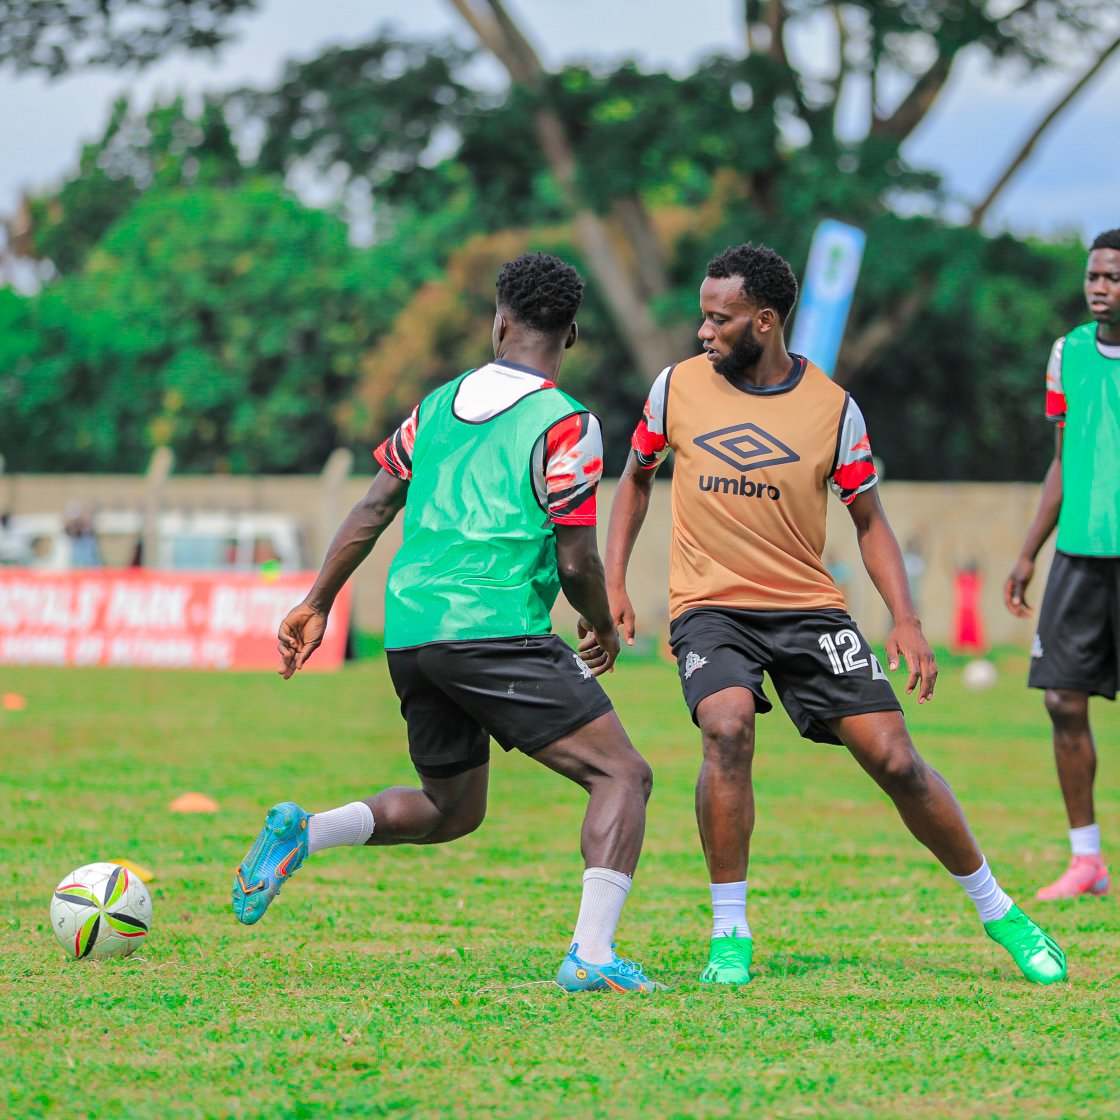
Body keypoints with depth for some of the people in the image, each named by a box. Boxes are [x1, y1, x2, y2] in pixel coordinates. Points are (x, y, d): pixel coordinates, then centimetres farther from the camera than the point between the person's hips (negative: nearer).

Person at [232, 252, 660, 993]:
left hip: (409, 629, 7)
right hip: (496, 629, -7)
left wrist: (317, 604, 23)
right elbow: (576, 563, -6)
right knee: (623, 775, -5)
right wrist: (604, 629, 13)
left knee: (450, 811, 24)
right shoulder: (566, 424, -4)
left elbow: (373, 510, 16)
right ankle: (591, 954, -22)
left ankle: (304, 832, 3)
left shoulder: (440, 403, 15)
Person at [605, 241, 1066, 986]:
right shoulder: (678, 387, 1)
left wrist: (906, 620, -5)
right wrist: (613, 582, 7)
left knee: (893, 758, -7)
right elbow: (638, 477, 16)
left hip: (809, 607, 0)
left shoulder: (833, 408, -2)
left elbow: (870, 521, 6)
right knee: (728, 728, -29)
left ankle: (998, 910, 14)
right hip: (709, 608, 0)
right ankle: (729, 933, -16)